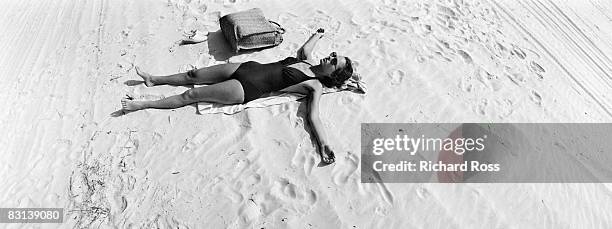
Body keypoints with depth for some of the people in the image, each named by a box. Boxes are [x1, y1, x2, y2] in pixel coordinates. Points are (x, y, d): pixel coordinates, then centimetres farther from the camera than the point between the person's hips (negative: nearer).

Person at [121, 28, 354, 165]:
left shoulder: (315, 86, -12)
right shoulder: (309, 61, 8)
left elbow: (314, 117, -22)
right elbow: (304, 48, 31)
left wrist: (324, 146, -36)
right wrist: (318, 35, 41)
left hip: (247, 89, -7)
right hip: (248, 68, 7)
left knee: (190, 95, -2)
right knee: (195, 75, 14)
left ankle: (143, 104, 14)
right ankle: (153, 79, 37)